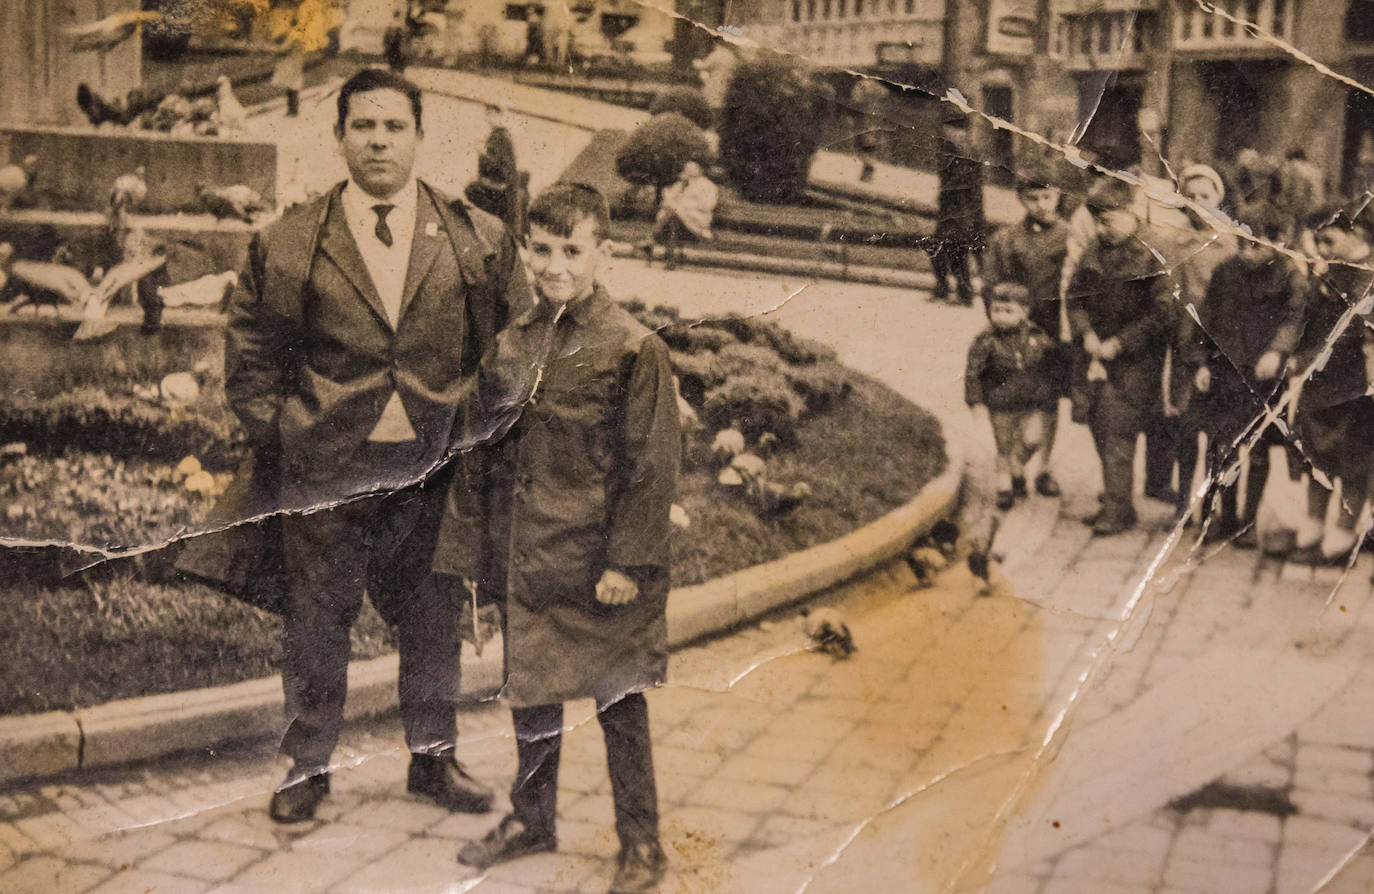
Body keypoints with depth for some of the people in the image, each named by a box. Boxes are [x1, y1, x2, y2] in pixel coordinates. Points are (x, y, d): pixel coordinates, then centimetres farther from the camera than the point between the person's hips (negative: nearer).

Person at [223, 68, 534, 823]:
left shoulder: (479, 241, 2)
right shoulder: (287, 245, 1)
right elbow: (250, 356, 6)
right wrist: (281, 439, -2)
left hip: (432, 474, 1)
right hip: (326, 474, -1)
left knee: (433, 622, 13)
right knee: (316, 626, 9)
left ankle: (434, 759, 31)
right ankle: (307, 767, 26)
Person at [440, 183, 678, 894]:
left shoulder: (634, 352, -10)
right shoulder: (509, 348, 6)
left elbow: (651, 469, -10)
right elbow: (483, 462, 12)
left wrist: (627, 563, -14)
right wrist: (472, 554, 9)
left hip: (598, 569, -5)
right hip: (525, 567, 5)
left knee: (618, 701, 5)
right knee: (529, 690, 17)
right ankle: (531, 817, 35)